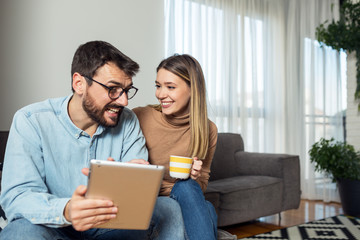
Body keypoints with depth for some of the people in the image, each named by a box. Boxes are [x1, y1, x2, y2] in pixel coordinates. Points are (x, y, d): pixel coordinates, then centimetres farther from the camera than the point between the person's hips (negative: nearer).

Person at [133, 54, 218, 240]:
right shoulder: (138, 118, -8)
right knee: (185, 188, -32)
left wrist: (195, 178, -15)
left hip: (184, 200, 2)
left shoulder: (208, 130, -1)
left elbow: (201, 187, 10)